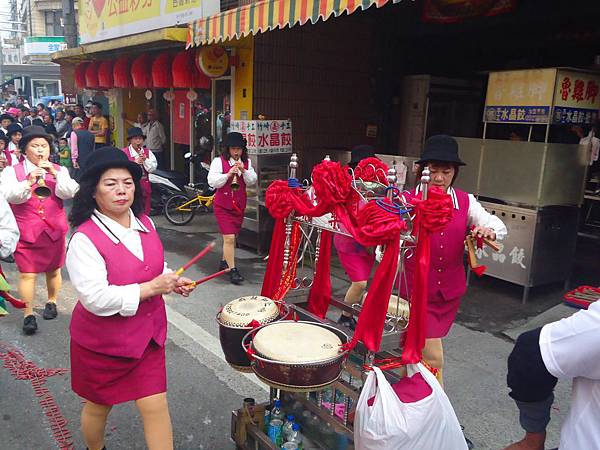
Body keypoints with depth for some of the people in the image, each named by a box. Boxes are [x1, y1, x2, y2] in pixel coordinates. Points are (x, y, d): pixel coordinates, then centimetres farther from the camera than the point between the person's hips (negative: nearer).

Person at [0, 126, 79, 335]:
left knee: (53, 269, 13)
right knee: (27, 273, -4)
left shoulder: (59, 170, 7)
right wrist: (29, 182, -27)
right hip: (26, 231, -2)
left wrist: (55, 174, -21)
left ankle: (51, 302, 33)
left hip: (54, 229, 2)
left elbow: (69, 193, -7)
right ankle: (29, 314, 5)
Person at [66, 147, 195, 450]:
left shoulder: (144, 223, -1)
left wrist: (172, 281, -5)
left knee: (156, 405, 5)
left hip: (148, 333, 4)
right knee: (98, 406, 20)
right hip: (103, 341, -4)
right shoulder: (85, 239, -22)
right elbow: (97, 298, -29)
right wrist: (151, 288, -25)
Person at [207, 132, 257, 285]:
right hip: (223, 206, -5)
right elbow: (212, 182, -14)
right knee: (229, 238, -11)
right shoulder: (219, 161, -7)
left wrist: (244, 171, -15)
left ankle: (224, 262, 34)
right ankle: (232, 270, -5)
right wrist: (228, 174, -24)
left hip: (239, 205, 5)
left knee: (231, 237, 15)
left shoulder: (247, 162, 7)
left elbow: (252, 181, 1)